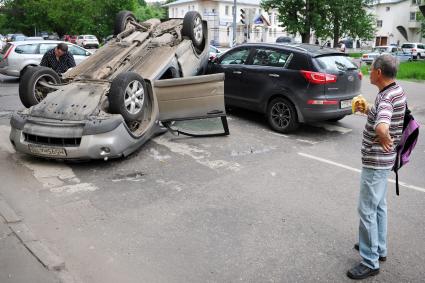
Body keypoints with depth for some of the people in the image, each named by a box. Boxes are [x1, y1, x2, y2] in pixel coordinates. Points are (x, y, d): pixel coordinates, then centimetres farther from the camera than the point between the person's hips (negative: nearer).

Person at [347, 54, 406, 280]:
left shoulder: (387, 97, -25)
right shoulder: (396, 91, 6)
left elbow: (382, 128, -44)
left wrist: (386, 142, -24)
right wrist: (368, 111, 9)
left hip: (375, 162, -10)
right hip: (382, 160, 10)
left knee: (367, 210, 0)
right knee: (379, 206, 21)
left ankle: (370, 263, 11)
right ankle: (379, 248, 37)